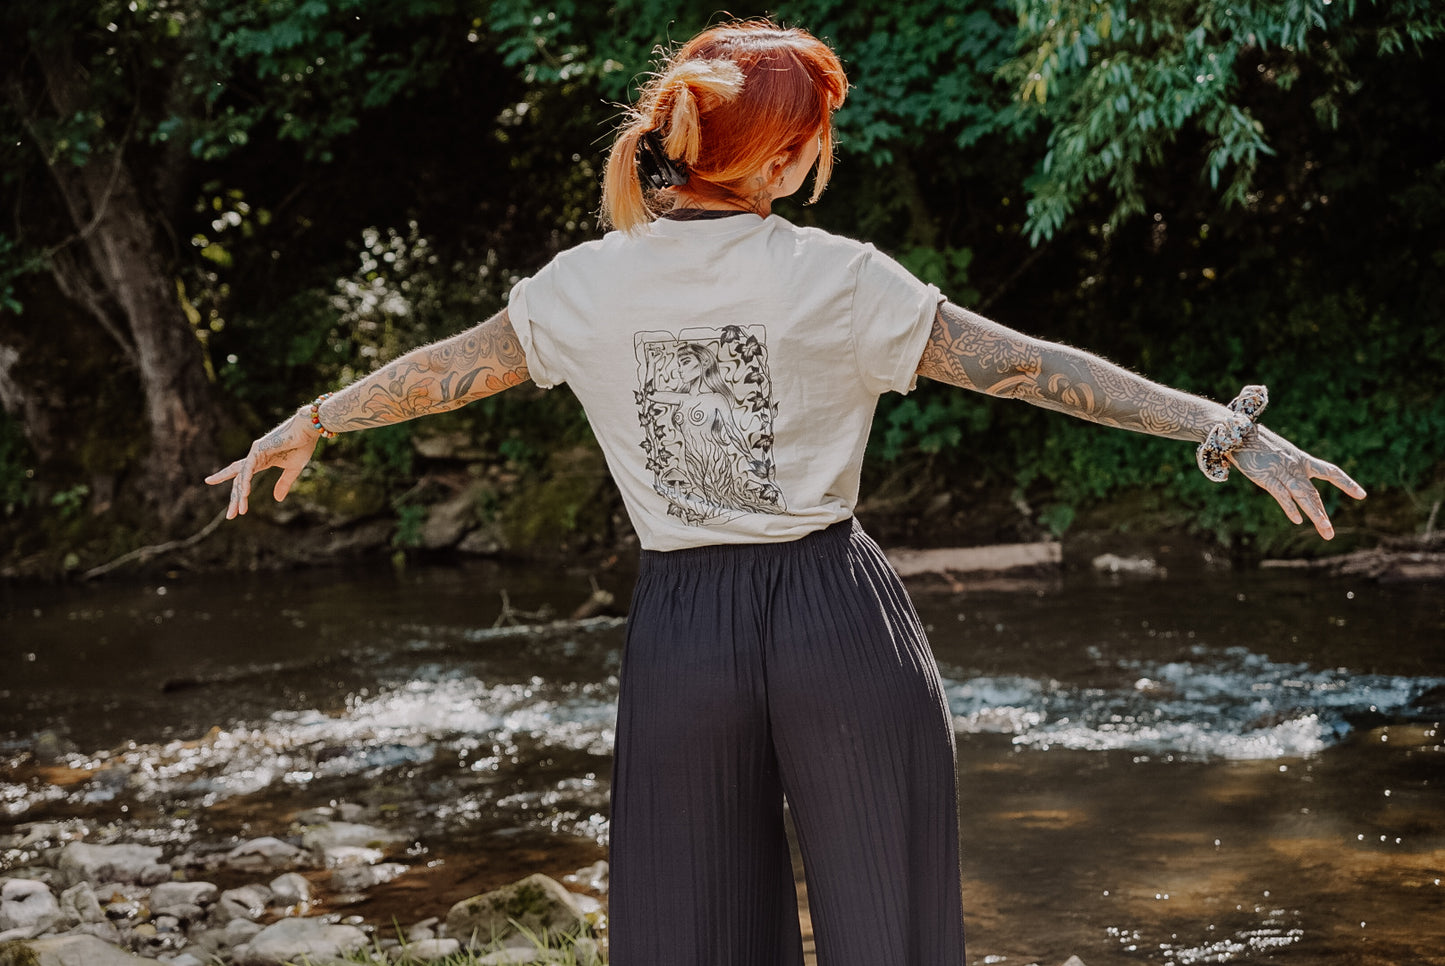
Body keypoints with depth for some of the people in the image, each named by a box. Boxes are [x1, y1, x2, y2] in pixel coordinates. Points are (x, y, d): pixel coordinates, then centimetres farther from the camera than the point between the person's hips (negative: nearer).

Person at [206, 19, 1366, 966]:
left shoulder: (587, 284, 0)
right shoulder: (835, 278, -8)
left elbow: (444, 370, 13)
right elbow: (1029, 367, -9)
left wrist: (304, 423, 29)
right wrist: (1230, 427, -7)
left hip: (682, 632, 3)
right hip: (843, 624, -2)